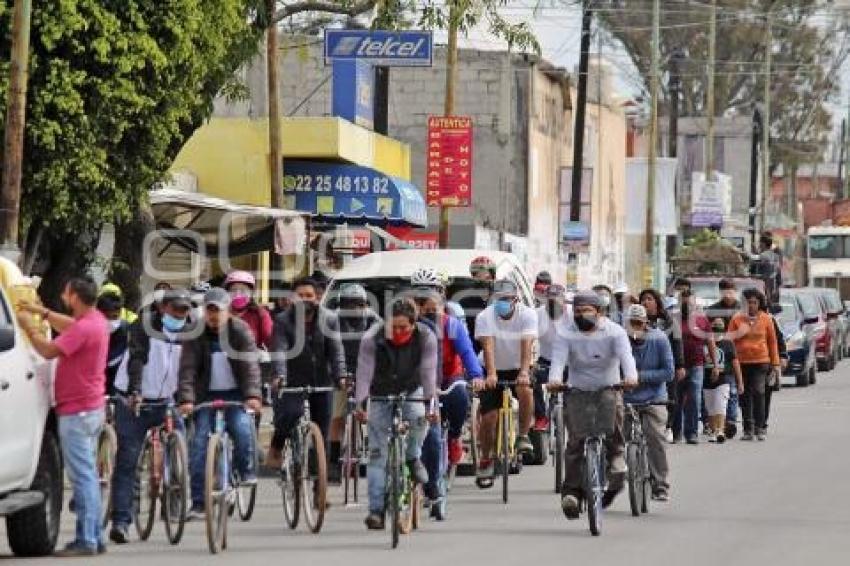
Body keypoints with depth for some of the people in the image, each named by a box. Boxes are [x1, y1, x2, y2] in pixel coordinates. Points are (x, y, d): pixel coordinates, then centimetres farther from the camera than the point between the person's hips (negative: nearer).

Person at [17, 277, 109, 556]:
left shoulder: (84, 328, -21)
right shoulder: (95, 320, 9)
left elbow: (49, 350, -22)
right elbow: (71, 325, 30)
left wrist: (28, 327, -7)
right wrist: (41, 312, 27)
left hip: (77, 412, -10)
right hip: (92, 407, 10)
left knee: (82, 475, -10)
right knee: (88, 475, 14)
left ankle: (86, 540, -11)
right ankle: (94, 538, 18)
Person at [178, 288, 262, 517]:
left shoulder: (240, 331, -5)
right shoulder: (195, 335, -4)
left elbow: (250, 365, -13)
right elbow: (188, 368, -12)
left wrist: (253, 394, -28)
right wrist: (186, 398, -27)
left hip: (235, 394, -1)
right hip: (206, 395, 1)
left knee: (242, 429, -27)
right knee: (199, 445, -8)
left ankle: (246, 470, 3)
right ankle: (198, 502, -3)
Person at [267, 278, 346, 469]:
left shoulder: (329, 319, -1)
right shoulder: (283, 321, -6)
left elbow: (336, 351, -8)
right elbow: (280, 350, -18)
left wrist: (340, 376, -24)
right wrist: (279, 376, -35)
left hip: (322, 382, 2)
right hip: (293, 382, -2)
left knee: (322, 430, 2)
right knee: (291, 413, -28)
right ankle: (275, 450, -4)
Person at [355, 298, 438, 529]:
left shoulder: (426, 338, -21)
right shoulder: (372, 339, -23)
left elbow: (428, 372, -26)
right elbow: (364, 373, -28)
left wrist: (430, 403, -36)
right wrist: (360, 404, -38)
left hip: (411, 391, 0)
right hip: (381, 395, 0)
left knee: (419, 418, -32)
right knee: (377, 453, -8)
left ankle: (413, 458, -1)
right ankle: (376, 509, -5)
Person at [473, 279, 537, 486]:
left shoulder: (527, 315, -16)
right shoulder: (485, 317, -16)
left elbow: (527, 345, -29)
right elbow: (488, 346, -29)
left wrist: (524, 373, -44)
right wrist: (491, 374, -43)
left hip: (518, 369, 0)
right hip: (495, 370, 0)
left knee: (525, 391, -33)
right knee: (488, 417, -8)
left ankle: (523, 436, -14)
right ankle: (486, 460, 14)